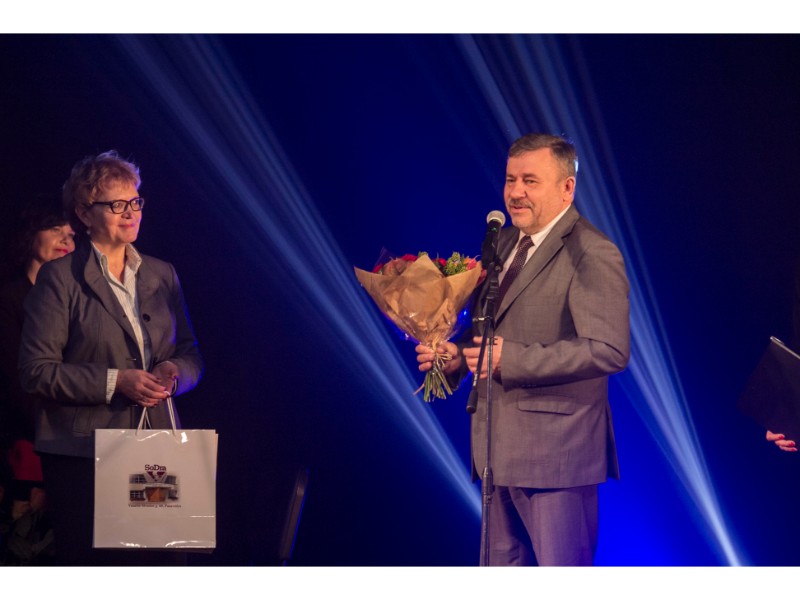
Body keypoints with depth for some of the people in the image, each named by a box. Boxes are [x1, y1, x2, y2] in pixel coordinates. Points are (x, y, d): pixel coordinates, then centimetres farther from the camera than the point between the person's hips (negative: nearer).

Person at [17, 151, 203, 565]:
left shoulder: (162, 275, 15)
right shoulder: (60, 277, -2)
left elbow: (191, 355, 18)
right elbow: (36, 371, -8)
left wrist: (174, 371, -6)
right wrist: (114, 382, -16)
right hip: (82, 457, -4)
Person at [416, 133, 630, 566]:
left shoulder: (592, 255, -13)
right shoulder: (504, 242, 14)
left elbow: (609, 350, -23)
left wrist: (510, 358, -25)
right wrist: (458, 355, 2)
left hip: (555, 454, -8)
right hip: (500, 449, 9)